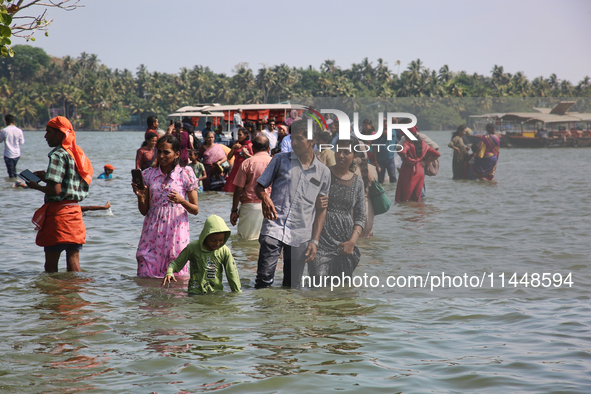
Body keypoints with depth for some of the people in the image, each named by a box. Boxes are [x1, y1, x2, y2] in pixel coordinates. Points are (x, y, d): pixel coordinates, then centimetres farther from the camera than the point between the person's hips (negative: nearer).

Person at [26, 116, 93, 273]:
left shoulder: (57, 155, -13)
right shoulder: (77, 154, 12)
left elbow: (55, 190, -21)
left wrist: (36, 186, -4)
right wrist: (47, 176, 17)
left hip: (58, 210, -8)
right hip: (75, 209, 8)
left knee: (51, 262, -1)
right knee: (73, 259, 7)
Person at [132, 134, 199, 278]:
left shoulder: (185, 174, 1)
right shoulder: (149, 174, 8)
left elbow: (195, 210, 3)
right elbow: (144, 211, 11)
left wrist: (181, 201, -16)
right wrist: (140, 196, -8)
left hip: (176, 231, -2)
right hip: (153, 232, 2)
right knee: (146, 277, -3)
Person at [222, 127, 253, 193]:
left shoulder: (249, 145, -1)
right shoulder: (236, 144, 16)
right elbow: (229, 158, 12)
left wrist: (245, 153, -18)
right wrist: (233, 148, -1)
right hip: (236, 169, 6)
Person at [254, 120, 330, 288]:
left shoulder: (323, 172, 12)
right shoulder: (280, 160, 9)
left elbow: (321, 209, 15)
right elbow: (258, 186, 12)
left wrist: (314, 241, 6)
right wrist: (264, 197, -13)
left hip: (300, 236, 1)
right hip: (274, 229, -1)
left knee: (292, 284, 5)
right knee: (264, 279, -13)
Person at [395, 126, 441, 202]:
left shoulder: (407, 143, -13)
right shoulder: (423, 144, 6)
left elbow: (402, 151, -35)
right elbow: (437, 154, 12)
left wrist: (406, 160, -17)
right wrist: (425, 161, 11)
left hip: (408, 171, -6)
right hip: (419, 170, 6)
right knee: (416, 197, 13)